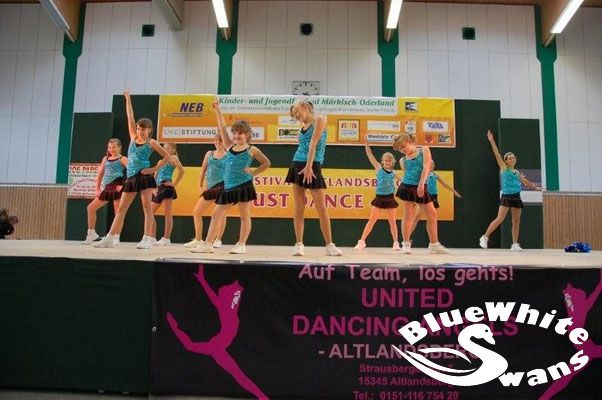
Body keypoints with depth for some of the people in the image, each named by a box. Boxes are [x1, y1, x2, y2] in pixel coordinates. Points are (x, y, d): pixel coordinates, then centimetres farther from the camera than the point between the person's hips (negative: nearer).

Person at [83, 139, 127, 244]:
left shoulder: (122, 159, 2)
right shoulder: (105, 158, 19)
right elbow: (100, 174, 20)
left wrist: (124, 185, -17)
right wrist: (97, 189, 13)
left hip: (117, 186, -7)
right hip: (107, 188, 7)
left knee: (118, 213, -9)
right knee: (91, 207, 5)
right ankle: (91, 233, 15)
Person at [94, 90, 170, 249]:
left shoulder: (151, 142, 3)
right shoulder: (133, 138, 14)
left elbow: (167, 156, 0)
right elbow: (130, 117, 13)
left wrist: (154, 169, -6)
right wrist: (128, 99, 12)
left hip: (144, 175, -5)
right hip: (131, 177, 6)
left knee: (147, 207, -8)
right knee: (121, 208, 5)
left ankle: (147, 239, -9)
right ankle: (112, 238, 9)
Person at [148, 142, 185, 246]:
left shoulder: (173, 158, 3)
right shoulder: (160, 161, 24)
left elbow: (182, 171, -12)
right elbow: (155, 176, 20)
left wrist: (174, 183, -11)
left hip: (167, 187, -9)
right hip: (158, 188, 9)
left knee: (167, 213, -8)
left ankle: (166, 238, -7)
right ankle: (152, 237, 12)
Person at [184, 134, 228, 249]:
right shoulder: (209, 154, 13)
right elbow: (203, 171, 15)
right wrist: (200, 186, 10)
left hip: (222, 186, -5)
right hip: (209, 187, 5)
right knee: (196, 212, 4)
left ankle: (218, 240, 7)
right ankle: (198, 239, 14)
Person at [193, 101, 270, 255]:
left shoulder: (251, 150, 2)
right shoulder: (229, 146, 13)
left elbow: (266, 163, 7)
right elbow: (222, 128, 9)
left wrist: (253, 172, -2)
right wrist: (217, 110, 6)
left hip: (244, 186, -5)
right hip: (229, 187, 5)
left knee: (244, 216, 0)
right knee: (216, 214, 4)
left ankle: (241, 245, 6)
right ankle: (208, 244, 9)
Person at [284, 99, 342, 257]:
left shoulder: (319, 120, -1)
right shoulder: (303, 126, 18)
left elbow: (313, 143, -12)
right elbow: (303, 146, 15)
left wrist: (309, 166, -22)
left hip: (312, 166, -6)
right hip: (297, 165, 6)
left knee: (321, 208, -7)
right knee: (299, 208, 2)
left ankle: (329, 245, 0)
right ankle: (299, 245, 5)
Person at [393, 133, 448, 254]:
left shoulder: (424, 150, 5)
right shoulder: (402, 160, 9)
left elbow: (426, 168, -7)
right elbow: (406, 175, 10)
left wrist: (421, 184, -20)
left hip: (421, 188, 0)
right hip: (407, 187, 0)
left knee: (432, 215, 4)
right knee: (408, 216, -2)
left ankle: (434, 244, 15)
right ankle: (406, 244, 6)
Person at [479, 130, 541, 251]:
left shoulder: (517, 172, 15)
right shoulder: (503, 168, 1)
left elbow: (525, 181, 30)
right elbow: (497, 154, -7)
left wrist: (535, 187, 38)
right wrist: (491, 141, -13)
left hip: (516, 197, 6)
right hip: (506, 196, -6)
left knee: (516, 221, 5)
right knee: (499, 219, -16)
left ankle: (515, 244, 10)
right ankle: (485, 237, -8)